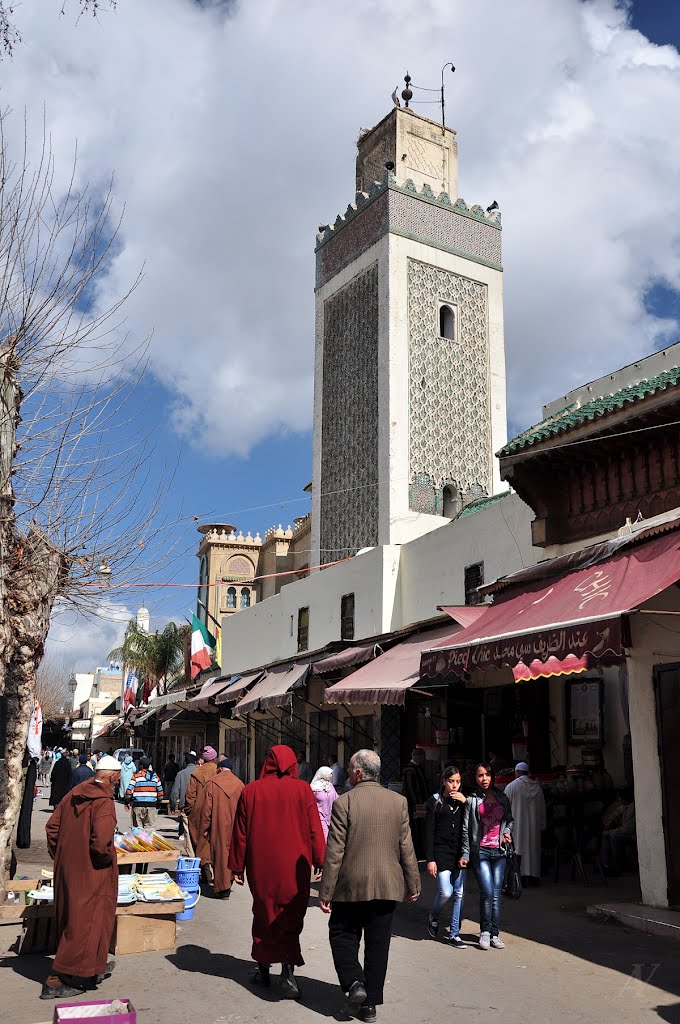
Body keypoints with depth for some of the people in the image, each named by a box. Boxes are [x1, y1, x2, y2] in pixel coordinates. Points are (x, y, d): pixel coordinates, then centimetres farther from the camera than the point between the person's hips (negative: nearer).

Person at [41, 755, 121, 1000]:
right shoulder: (103, 802, -21)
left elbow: (52, 827, 8)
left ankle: (94, 968, 37)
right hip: (91, 873, -8)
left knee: (70, 919, 19)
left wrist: (59, 856, 15)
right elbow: (101, 842, -30)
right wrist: (109, 858, -10)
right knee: (84, 924, 3)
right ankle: (57, 980, 6)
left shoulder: (75, 794, 3)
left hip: (66, 869, 8)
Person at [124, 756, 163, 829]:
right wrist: (158, 801, 23)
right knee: (151, 826, 7)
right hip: (151, 804, 3)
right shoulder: (155, 776, 8)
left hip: (138, 805, -3)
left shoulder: (136, 776, -4)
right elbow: (160, 791, 12)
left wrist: (127, 802, 3)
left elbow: (129, 790, -7)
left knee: (138, 826, 4)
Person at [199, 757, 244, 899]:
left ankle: (222, 888, 0)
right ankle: (228, 882, 25)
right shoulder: (240, 784, 1)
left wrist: (204, 828, 0)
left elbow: (207, 808, -7)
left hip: (218, 826, -3)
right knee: (232, 852, 17)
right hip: (235, 827, 3)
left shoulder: (212, 784, -7)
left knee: (220, 853, 2)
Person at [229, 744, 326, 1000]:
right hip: (294, 867, -1)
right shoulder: (302, 790, -7)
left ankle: (263, 968, 27)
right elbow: (315, 831, -4)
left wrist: (237, 867, 11)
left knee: (263, 916, 18)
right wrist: (321, 863, 4)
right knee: (290, 919, 5)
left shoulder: (250, 791, -3)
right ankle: (288, 971, -8)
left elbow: (240, 834, 3)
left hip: (261, 868, 2)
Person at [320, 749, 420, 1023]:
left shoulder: (343, 803, -12)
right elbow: (406, 848, 3)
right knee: (377, 944, 12)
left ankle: (353, 983, -2)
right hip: (387, 887, 3)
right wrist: (413, 883, 13)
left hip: (351, 886, -3)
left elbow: (334, 853, -11)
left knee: (342, 935, 15)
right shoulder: (398, 802, -1)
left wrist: (325, 891, -4)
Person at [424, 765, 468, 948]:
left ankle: (454, 934, 15)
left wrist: (465, 802, -9)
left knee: (459, 894, 3)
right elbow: (429, 832, -3)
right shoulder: (435, 801, -1)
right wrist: (430, 859, -9)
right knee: (445, 892, -10)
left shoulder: (462, 801, 9)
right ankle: (433, 916, 21)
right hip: (441, 852, -4)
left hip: (460, 852, 4)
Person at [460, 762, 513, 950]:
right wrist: (465, 854, 0)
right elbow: (466, 829, 2)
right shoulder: (472, 800, 2)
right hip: (480, 851, -3)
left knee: (496, 894, 2)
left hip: (499, 851, 3)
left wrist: (507, 831, 2)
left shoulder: (502, 798, 11)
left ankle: (494, 934, 11)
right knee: (487, 892, -11)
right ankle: (485, 931, 6)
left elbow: (509, 819, 23)